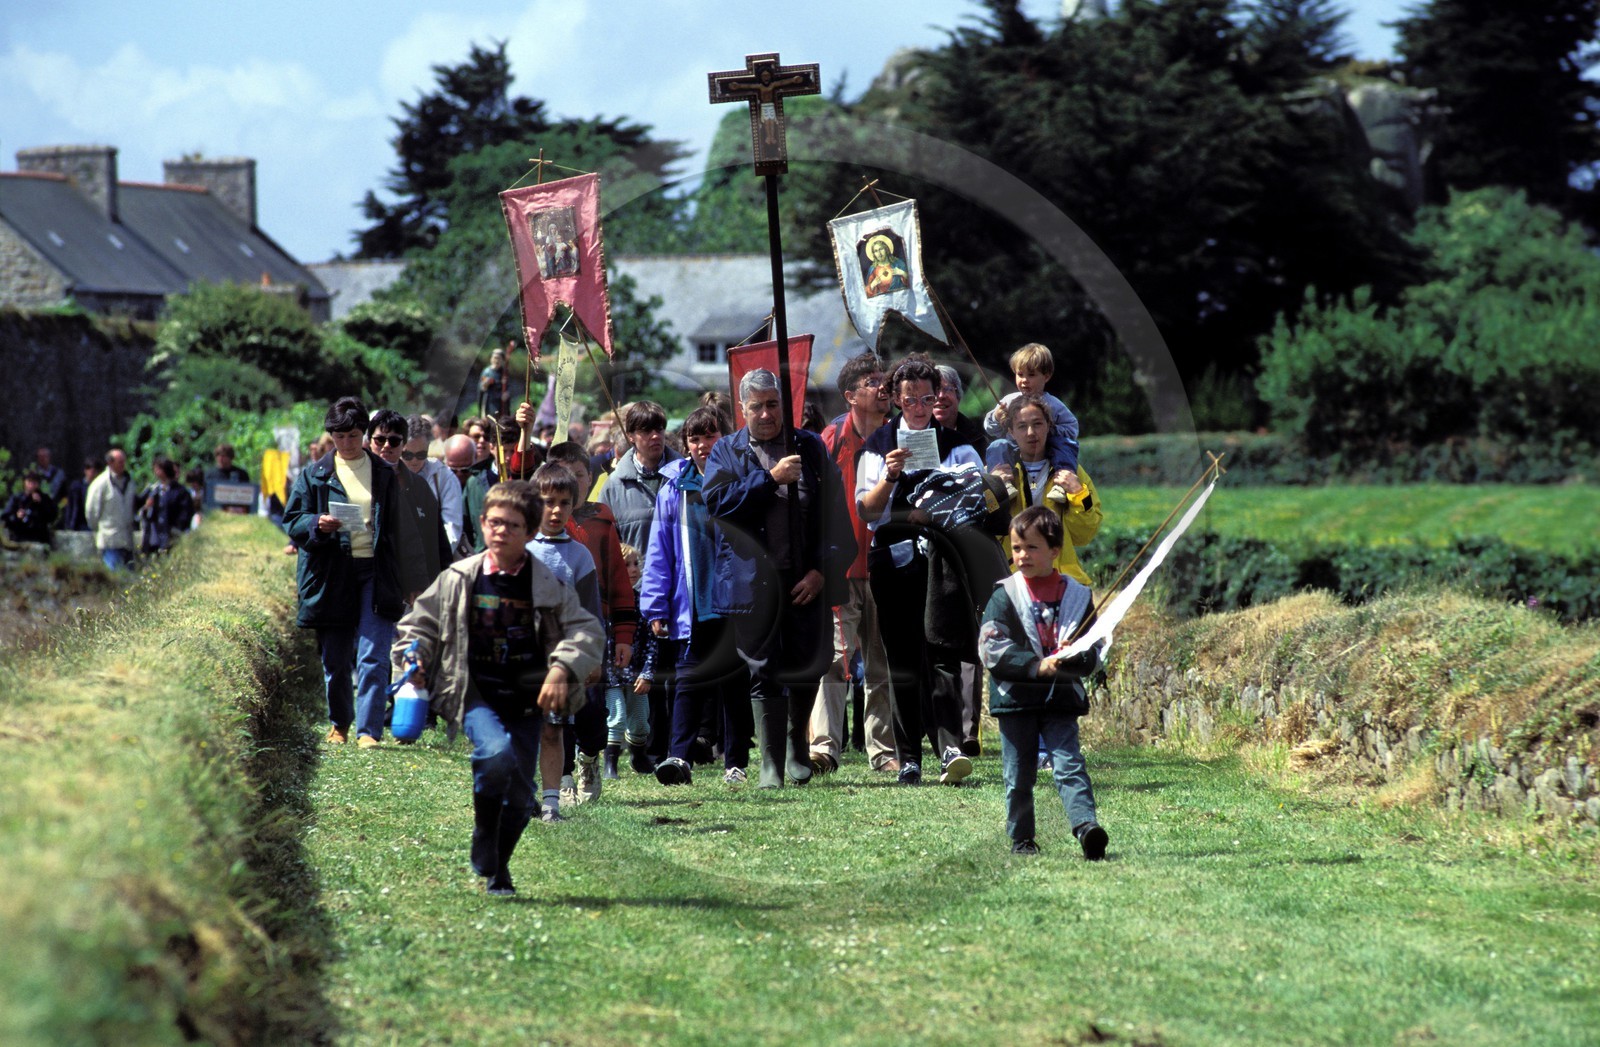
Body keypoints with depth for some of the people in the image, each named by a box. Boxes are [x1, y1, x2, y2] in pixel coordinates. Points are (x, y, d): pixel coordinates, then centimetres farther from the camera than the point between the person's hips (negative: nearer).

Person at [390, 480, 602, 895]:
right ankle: (483, 838, -9)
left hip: (526, 702, 2)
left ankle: (497, 870, 27)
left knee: (520, 795, 4)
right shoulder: (457, 580, 1)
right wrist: (412, 656, -8)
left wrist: (563, 670, -16)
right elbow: (419, 623, 11)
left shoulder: (548, 585, 0)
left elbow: (585, 630, -1)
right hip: (475, 696, -2)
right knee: (496, 753, -31)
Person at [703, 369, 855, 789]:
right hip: (754, 580, -1)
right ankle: (771, 764, 5)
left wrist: (822, 569, -5)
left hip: (806, 580, 1)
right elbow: (715, 501, -11)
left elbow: (833, 513, 5)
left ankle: (796, 745, 31)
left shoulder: (811, 448, 9)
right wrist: (770, 478, -15)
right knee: (764, 673, 0)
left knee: (808, 667, 6)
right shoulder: (726, 453, 8)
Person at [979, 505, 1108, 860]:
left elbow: (1094, 653, 5)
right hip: (1015, 698, 0)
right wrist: (1038, 666, -19)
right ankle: (1021, 840, 16)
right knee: (1018, 775, 6)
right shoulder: (1005, 597, -1)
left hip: (1062, 698, 0)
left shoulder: (1078, 596, 4)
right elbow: (992, 651, -9)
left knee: (1069, 764, -12)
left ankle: (1086, 825, -23)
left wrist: (1073, 660, -18)